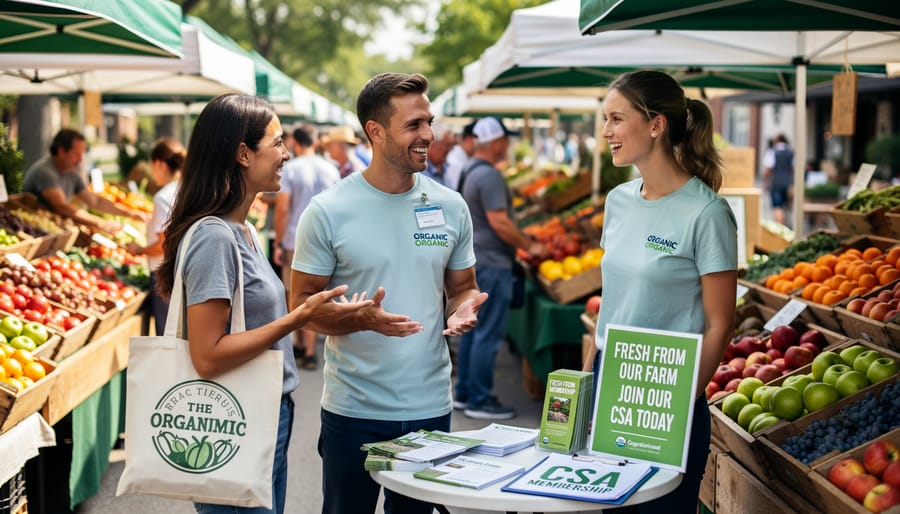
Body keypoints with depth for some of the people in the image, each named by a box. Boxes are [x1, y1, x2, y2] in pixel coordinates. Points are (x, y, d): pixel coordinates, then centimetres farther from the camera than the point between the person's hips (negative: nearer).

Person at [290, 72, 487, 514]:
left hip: (431, 408, 3)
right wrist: (361, 319, -24)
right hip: (354, 411, -3)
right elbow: (303, 304, -6)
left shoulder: (450, 207, 3)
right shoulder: (328, 211, -9)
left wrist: (462, 311, -11)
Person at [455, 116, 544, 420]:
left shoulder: (469, 171, 13)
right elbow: (499, 222, -22)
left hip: (473, 259, 10)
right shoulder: (488, 176, -18)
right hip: (491, 264, -10)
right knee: (489, 333, -4)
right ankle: (479, 401, 1)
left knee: (473, 329, 15)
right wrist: (530, 246, -12)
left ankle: (464, 394, 23)